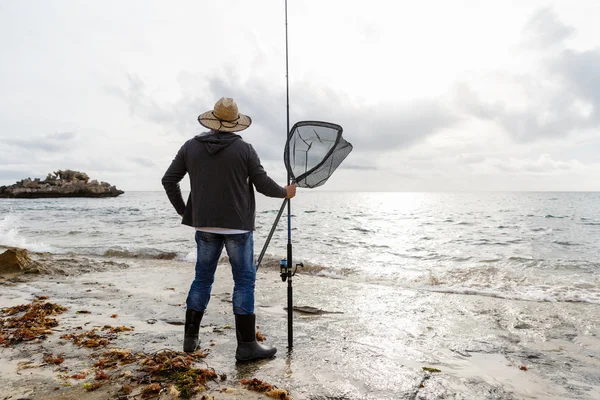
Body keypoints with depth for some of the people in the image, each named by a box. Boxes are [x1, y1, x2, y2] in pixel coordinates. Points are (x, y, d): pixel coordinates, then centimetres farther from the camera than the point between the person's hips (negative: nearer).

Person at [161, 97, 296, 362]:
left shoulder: (190, 146, 5)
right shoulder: (244, 149, -6)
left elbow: (169, 180, 7)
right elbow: (263, 184, -4)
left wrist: (182, 209, 19)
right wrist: (285, 192, 15)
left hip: (204, 224, 4)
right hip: (237, 224, -4)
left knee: (202, 278, 15)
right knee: (244, 280, 2)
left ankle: (190, 337, 22)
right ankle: (246, 345, 4)